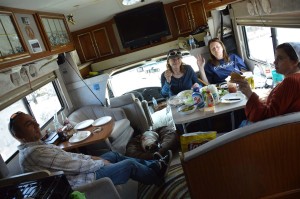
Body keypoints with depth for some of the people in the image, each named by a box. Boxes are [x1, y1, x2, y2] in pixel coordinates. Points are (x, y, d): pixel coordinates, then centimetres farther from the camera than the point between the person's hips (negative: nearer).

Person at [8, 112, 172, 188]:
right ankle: (156, 177, 27)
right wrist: (101, 162, -10)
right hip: (83, 180, -10)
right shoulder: (35, 153, -28)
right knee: (130, 165, -1)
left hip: (79, 170, 10)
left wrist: (91, 157, 3)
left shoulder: (34, 147, 6)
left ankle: (153, 165, 31)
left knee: (114, 155, 17)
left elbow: (67, 156, 11)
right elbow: (76, 165, -25)